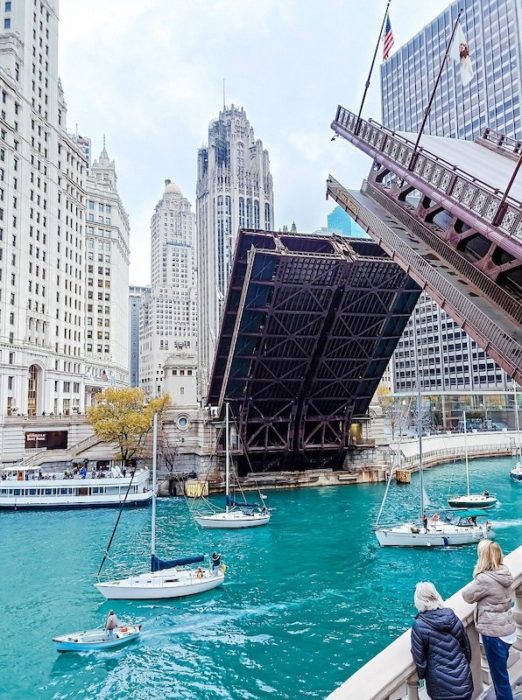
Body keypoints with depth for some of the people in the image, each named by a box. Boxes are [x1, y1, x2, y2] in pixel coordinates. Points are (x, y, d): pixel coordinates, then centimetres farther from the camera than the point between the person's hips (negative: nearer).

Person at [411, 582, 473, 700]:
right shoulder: (452, 616, -7)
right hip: (464, 683, 3)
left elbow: (419, 659, -9)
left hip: (442, 689, -3)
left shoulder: (419, 626, -18)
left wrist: (423, 675, 11)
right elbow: (466, 646, 7)